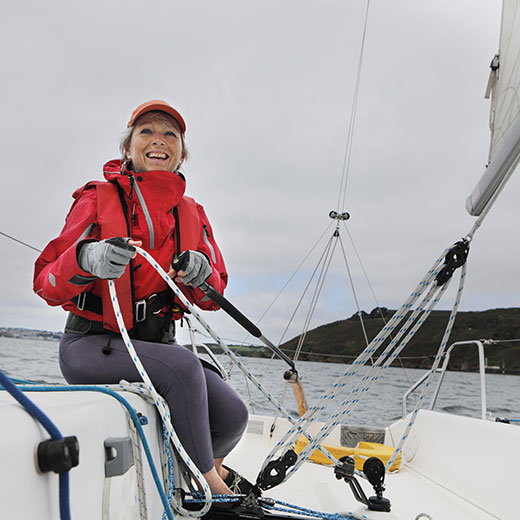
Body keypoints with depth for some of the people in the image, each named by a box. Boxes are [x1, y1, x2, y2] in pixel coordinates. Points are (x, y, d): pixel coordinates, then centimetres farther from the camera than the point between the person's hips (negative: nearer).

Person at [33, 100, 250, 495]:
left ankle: (211, 461, 21)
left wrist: (200, 272, -16)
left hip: (157, 344, 4)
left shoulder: (192, 214, 9)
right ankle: (210, 481, -10)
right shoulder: (99, 198, -3)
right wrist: (89, 260, -31)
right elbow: (46, 284, -9)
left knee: (232, 415, -15)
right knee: (183, 366, -32)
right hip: (91, 344, -4)